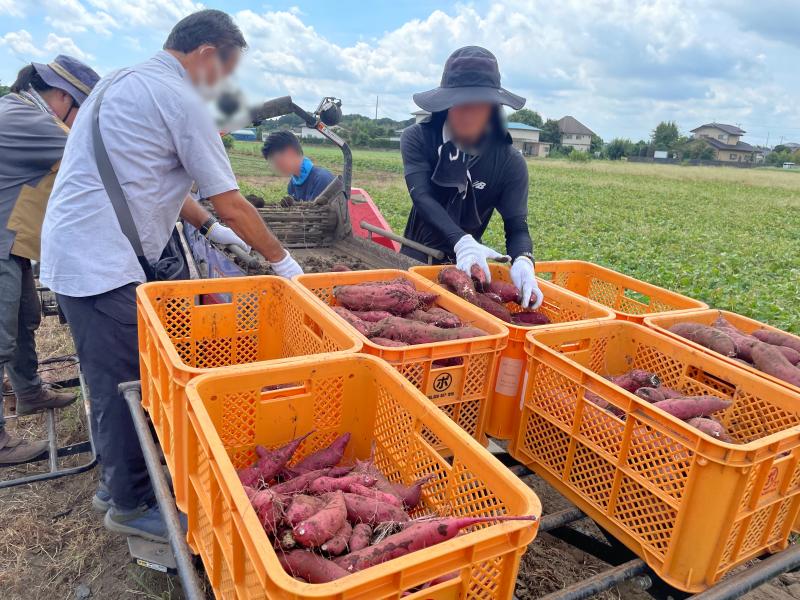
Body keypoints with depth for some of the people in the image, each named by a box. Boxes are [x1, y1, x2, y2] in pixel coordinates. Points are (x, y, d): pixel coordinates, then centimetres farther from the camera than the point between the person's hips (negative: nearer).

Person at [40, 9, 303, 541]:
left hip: (72, 252, 10)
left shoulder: (124, 82, 18)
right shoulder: (181, 100, -13)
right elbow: (232, 203, -12)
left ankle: (117, 482, 33)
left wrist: (210, 228, 21)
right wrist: (282, 260, 0)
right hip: (104, 264, -10)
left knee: (115, 381, 18)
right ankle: (132, 505, 16)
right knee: (126, 387, 1)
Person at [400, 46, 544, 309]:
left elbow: (517, 226, -13)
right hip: (415, 257, 0)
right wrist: (462, 241, -41)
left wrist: (523, 261, -37)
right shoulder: (417, 139, -10)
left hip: (465, 265, 1)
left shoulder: (510, 162, -9)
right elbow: (422, 198, -24)